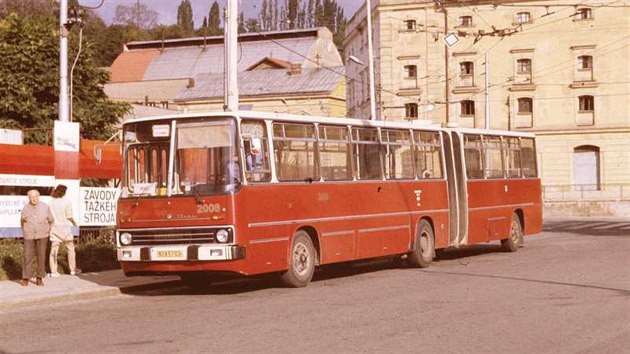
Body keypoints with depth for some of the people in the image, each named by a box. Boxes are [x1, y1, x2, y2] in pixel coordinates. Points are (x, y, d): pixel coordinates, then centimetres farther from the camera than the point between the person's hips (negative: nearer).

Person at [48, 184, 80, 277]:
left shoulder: (51, 202, -2)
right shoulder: (66, 202, -12)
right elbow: (69, 217, -10)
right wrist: (74, 222, 7)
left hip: (54, 227, 3)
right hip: (64, 228, -3)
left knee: (54, 250, 6)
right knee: (70, 248, 13)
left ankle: (53, 271, 4)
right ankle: (73, 269, 21)